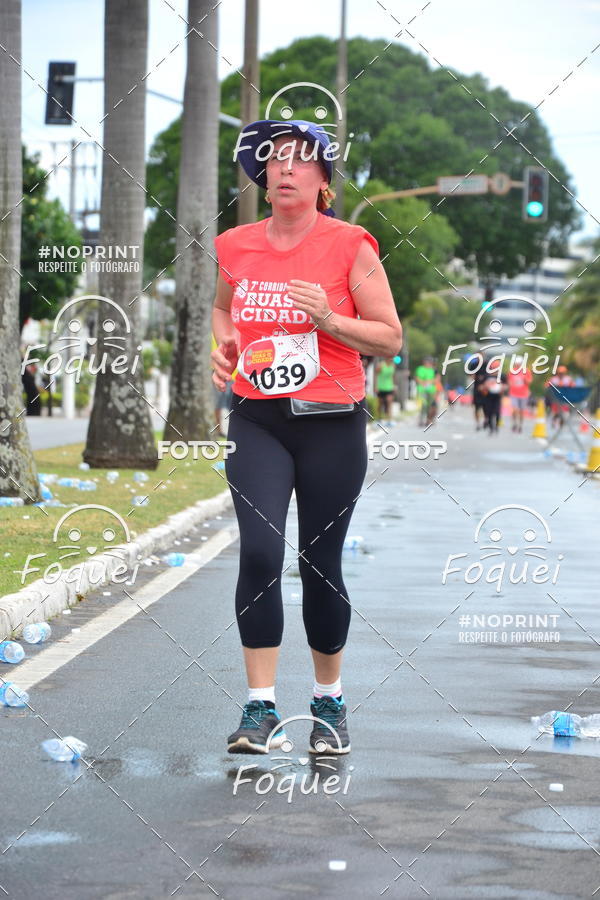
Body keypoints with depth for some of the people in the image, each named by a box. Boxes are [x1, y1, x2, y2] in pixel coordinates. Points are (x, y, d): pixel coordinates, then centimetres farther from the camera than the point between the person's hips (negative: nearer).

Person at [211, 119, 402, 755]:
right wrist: (223, 343, 7)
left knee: (320, 563, 5)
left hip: (332, 423, -2)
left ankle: (329, 703, 25)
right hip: (256, 421, 2)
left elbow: (390, 338, -1)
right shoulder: (235, 246, 7)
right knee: (259, 553, -14)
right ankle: (261, 711, -9)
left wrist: (329, 319, -16)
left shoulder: (350, 246, -3)